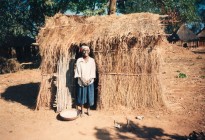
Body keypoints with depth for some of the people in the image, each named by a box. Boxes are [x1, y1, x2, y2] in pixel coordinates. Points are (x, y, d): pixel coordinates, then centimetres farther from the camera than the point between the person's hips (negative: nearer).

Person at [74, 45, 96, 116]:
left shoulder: (92, 60, -2)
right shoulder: (79, 60, -5)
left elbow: (93, 71, -2)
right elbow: (78, 71, -6)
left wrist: (89, 80, -12)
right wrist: (82, 80, -14)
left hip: (90, 82, 1)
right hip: (81, 82, -1)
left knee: (89, 96, 8)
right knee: (81, 96, 7)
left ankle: (88, 110, 26)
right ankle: (82, 110, 23)